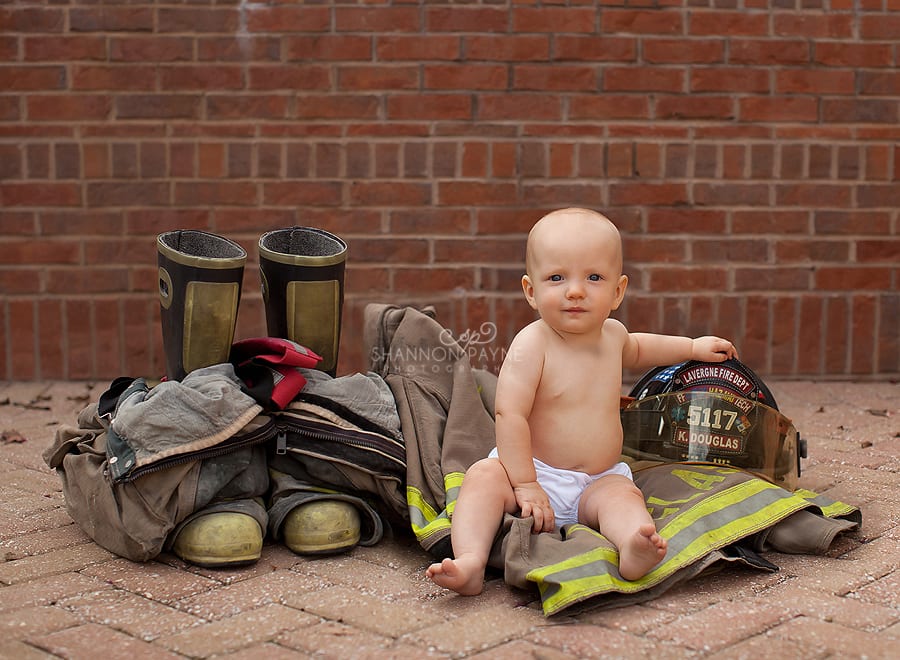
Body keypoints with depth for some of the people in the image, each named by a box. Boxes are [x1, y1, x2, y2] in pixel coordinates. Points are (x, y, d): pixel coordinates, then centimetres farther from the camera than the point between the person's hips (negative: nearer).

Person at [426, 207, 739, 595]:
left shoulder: (612, 333, 7)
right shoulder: (532, 344, -14)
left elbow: (633, 350, 35)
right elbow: (510, 414, -21)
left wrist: (693, 347, 34)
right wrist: (525, 484, -26)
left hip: (599, 481, 4)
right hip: (537, 471, -3)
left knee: (623, 495, -26)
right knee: (484, 476, -28)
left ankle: (633, 552, -55)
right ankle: (470, 563, -43)